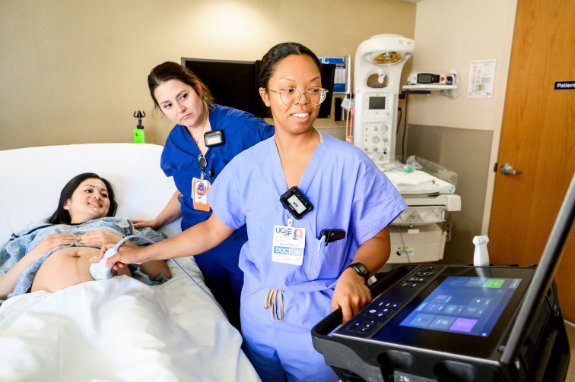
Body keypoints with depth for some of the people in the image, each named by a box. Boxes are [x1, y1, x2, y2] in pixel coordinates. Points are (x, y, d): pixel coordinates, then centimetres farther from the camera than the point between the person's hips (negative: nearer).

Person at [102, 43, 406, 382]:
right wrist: (142, 254, 6)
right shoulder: (247, 165, -3)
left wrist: (355, 272, -28)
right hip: (257, 314, 3)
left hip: (323, 318, -3)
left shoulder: (350, 163, -12)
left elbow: (377, 240, -7)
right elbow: (213, 230, 5)